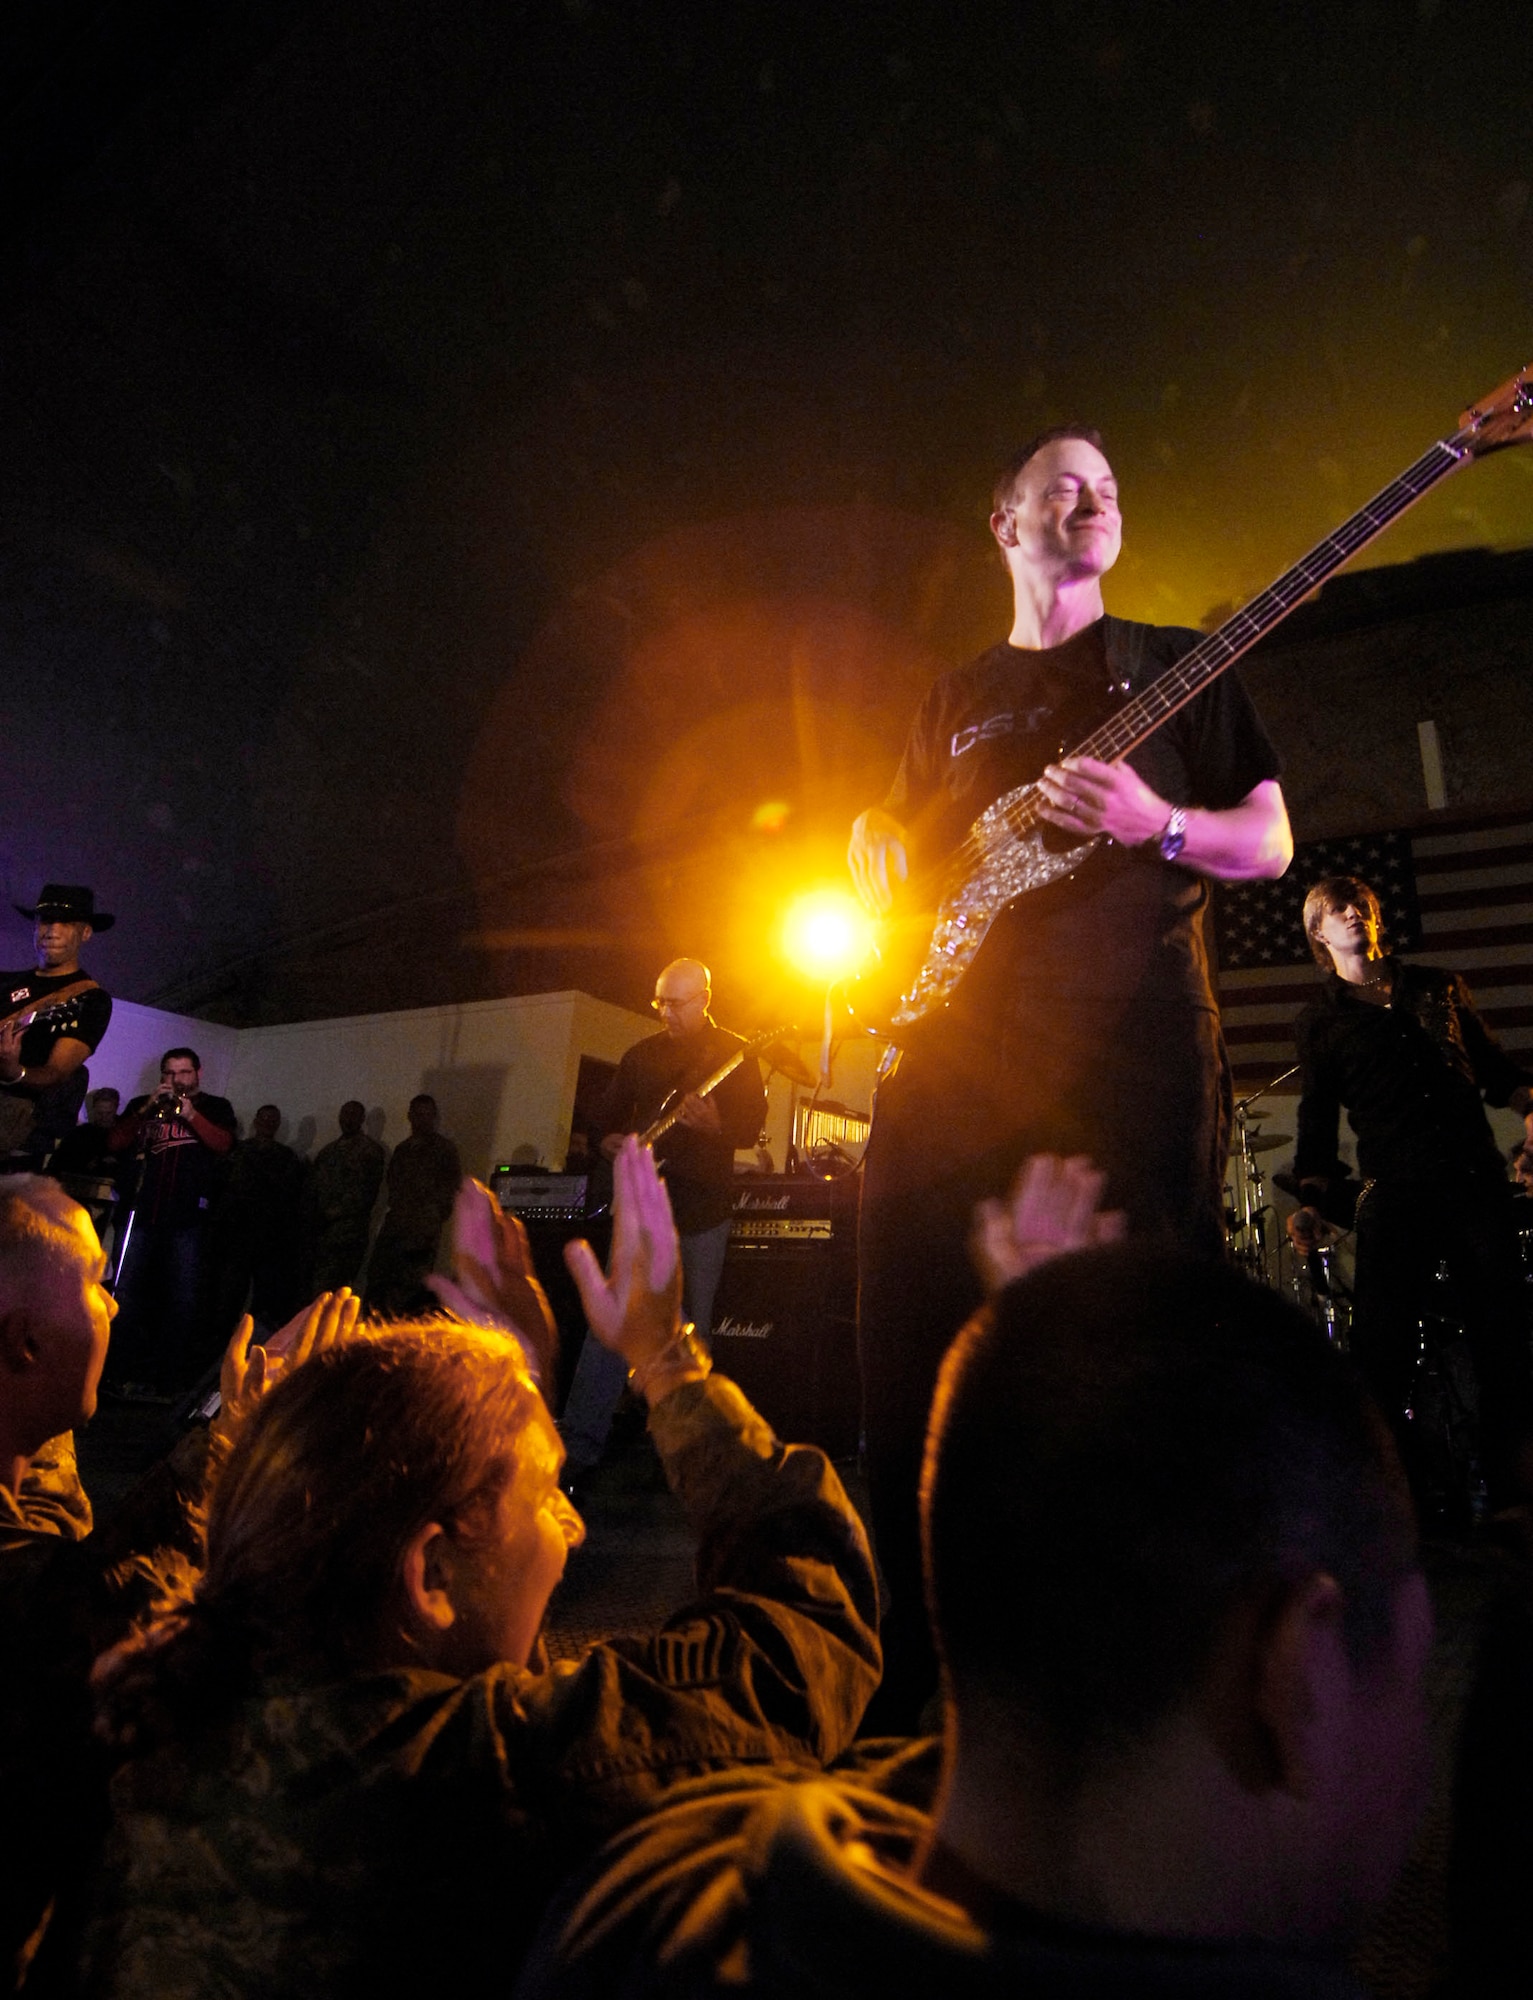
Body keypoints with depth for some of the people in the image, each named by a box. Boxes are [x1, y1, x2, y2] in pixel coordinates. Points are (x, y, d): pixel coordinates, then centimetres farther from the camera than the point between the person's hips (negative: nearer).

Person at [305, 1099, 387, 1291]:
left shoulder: (371, 1150, 2)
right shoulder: (327, 1151, 21)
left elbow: (367, 1191, -6)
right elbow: (311, 1188, 17)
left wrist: (335, 1212, -11)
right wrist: (311, 1216, 2)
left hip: (348, 1230, -6)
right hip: (320, 1227, 6)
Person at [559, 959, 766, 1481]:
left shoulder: (734, 1054, 2)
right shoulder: (641, 1055, 12)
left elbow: (752, 1125, -6)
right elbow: (609, 1114, 19)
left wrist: (714, 1124, -25)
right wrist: (611, 1140, -2)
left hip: (704, 1206, -2)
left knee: (695, 1327, 6)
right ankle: (578, 1443, -6)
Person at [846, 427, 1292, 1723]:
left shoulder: (1176, 665, 17)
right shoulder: (953, 701, 25)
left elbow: (1270, 844, 11)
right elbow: (900, 844, 28)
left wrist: (1158, 824, -10)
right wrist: (876, 841, 4)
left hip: (1132, 1043, -2)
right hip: (956, 1042, 3)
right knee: (923, 1350, 3)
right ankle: (919, 1665, 21)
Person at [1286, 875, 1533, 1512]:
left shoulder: (1441, 987, 21)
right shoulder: (1318, 1022, 14)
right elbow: (1317, 1123, 11)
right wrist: (1311, 1201, -2)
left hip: (1478, 1178, 2)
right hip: (1393, 1192, -2)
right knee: (1380, 1357, -10)